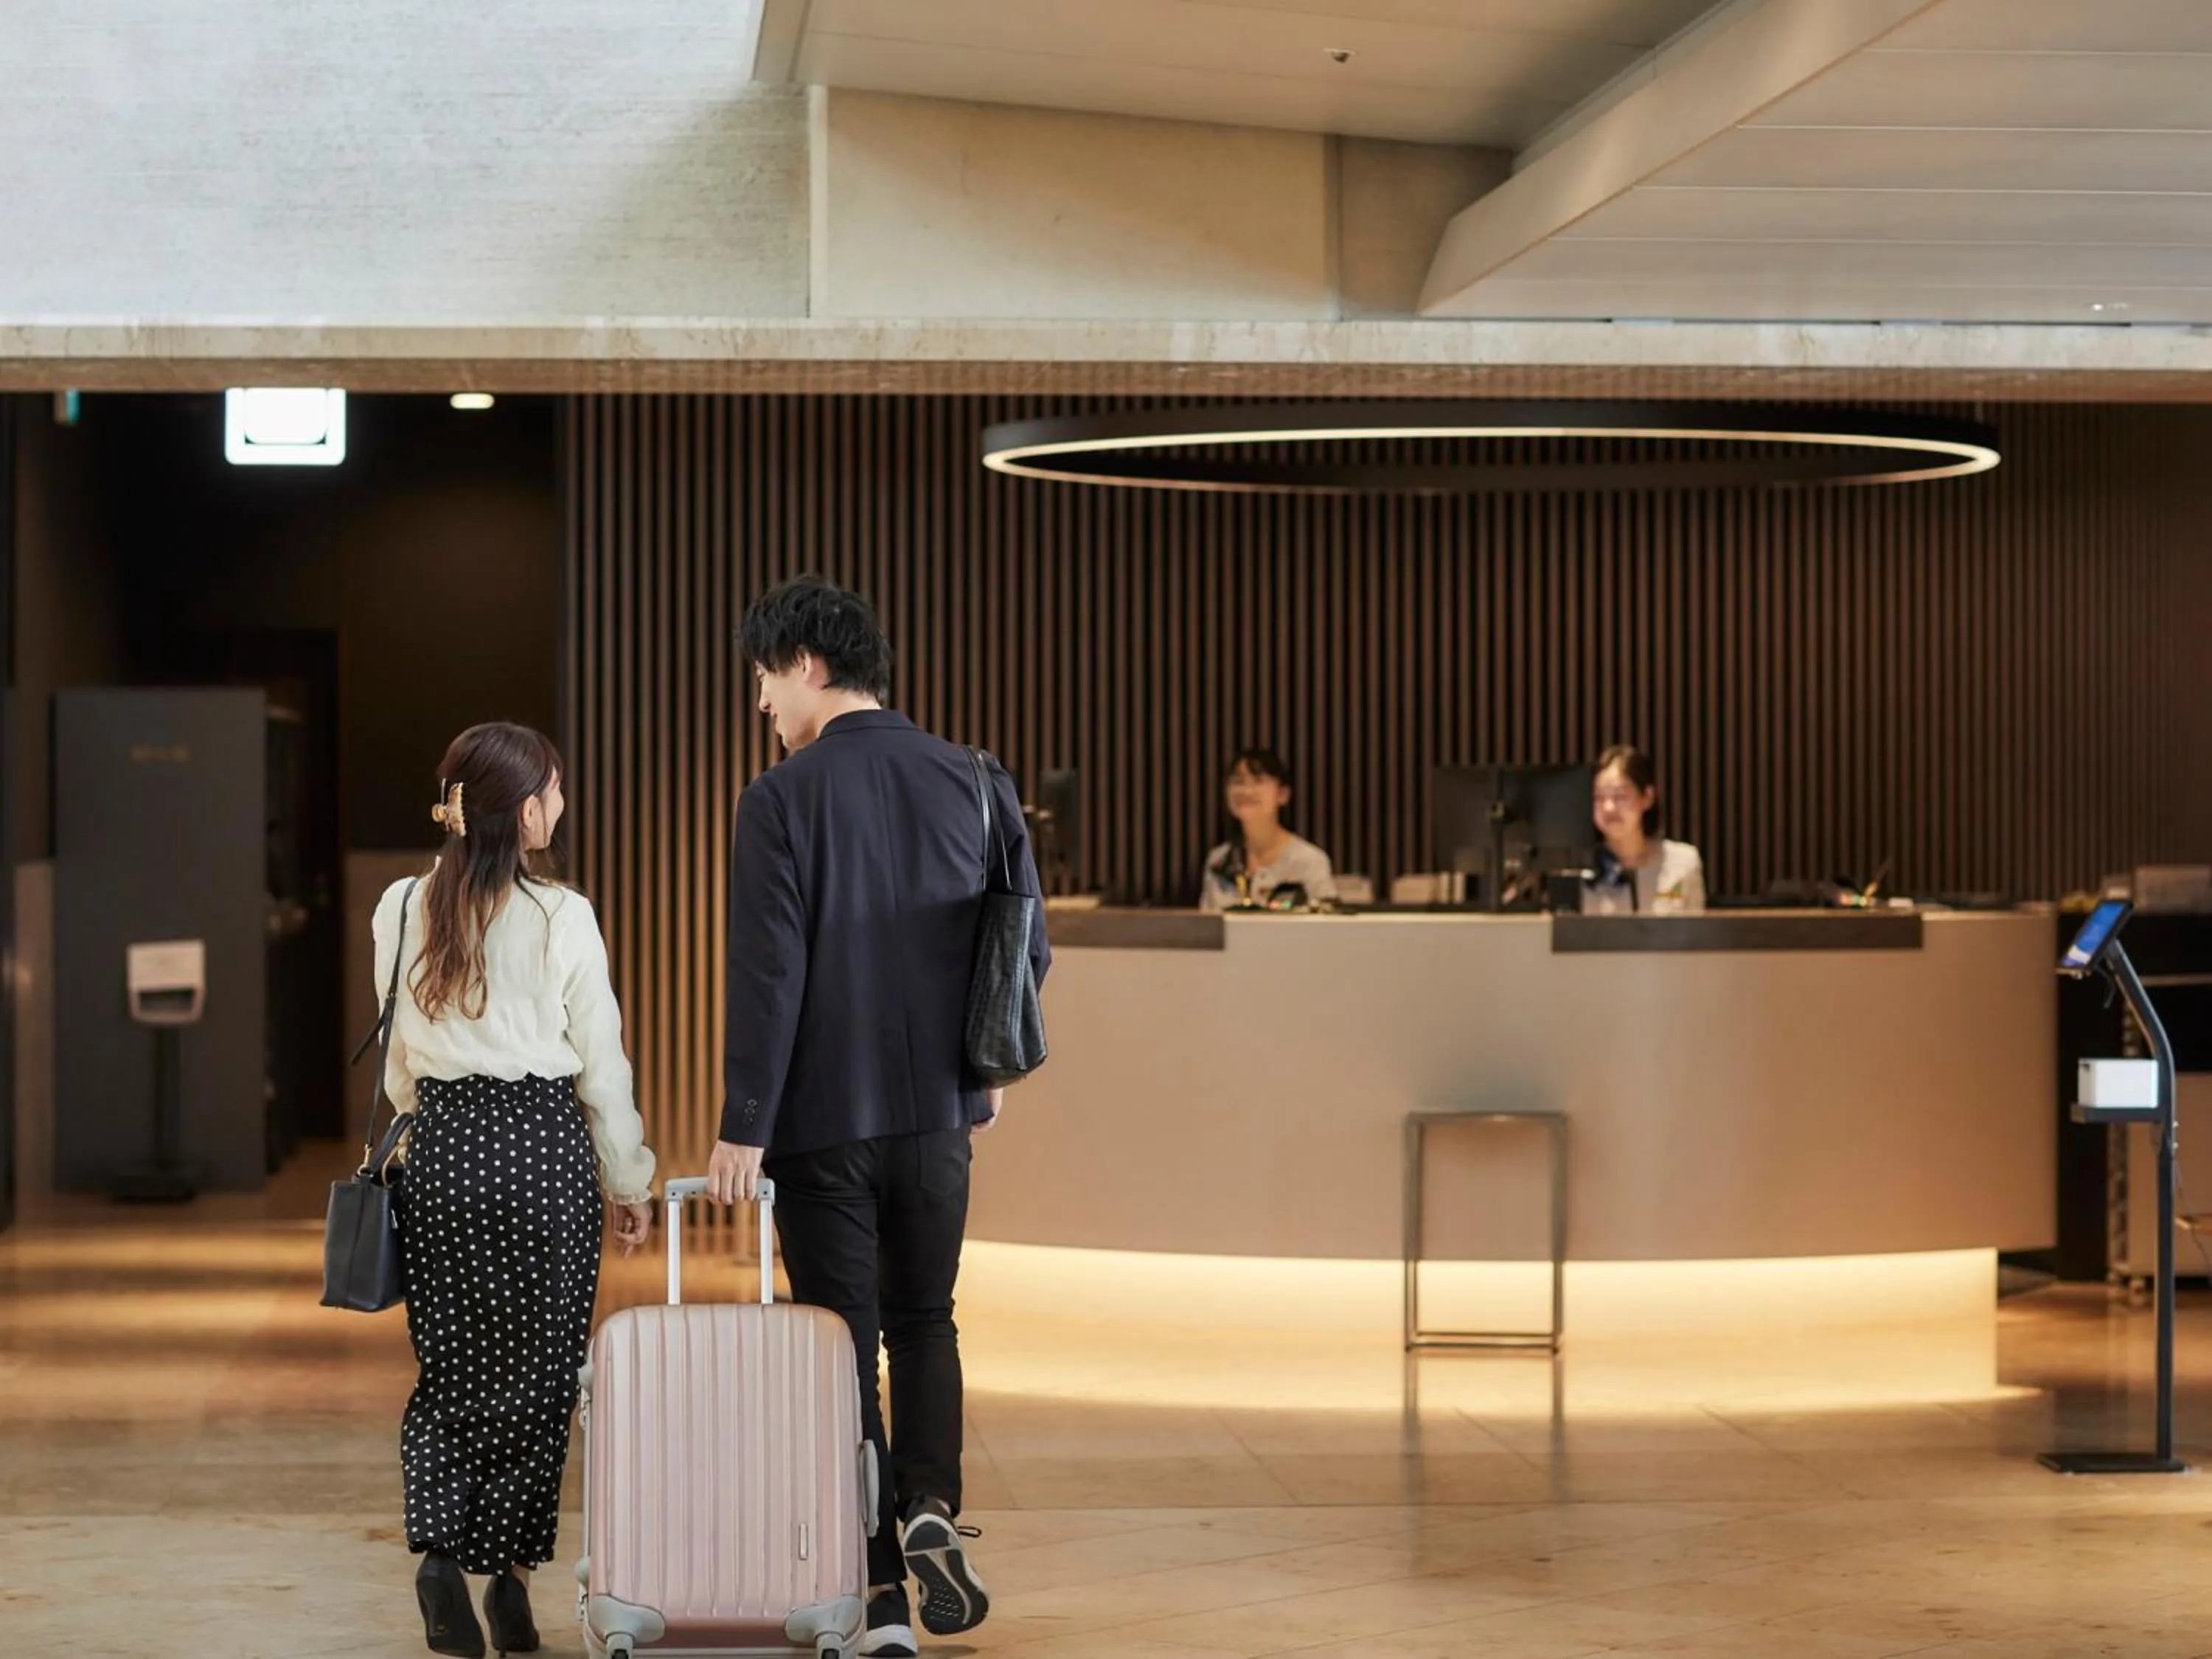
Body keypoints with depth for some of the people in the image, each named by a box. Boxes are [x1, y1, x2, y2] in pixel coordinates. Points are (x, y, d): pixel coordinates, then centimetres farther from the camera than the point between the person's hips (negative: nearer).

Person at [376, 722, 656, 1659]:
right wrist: (630, 1184, 8)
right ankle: (511, 1571, 10)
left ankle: (437, 1550, -8)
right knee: (537, 1369, 8)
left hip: (440, 1150, 3)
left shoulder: (401, 911, 1)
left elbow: (396, 1057, 10)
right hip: (542, 1150, -3)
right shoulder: (562, 918, -9)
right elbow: (601, 1063, -3)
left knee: (447, 1365, 11)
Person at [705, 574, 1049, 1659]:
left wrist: (743, 1127, -10)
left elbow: (767, 975, -14)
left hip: (823, 1120, -3)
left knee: (844, 1342, 6)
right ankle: (931, 1509, -3)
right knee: (924, 1321, 20)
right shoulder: (973, 784, 2)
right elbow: (1028, 948, 5)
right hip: (939, 1111, 4)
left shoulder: (783, 799, -11)